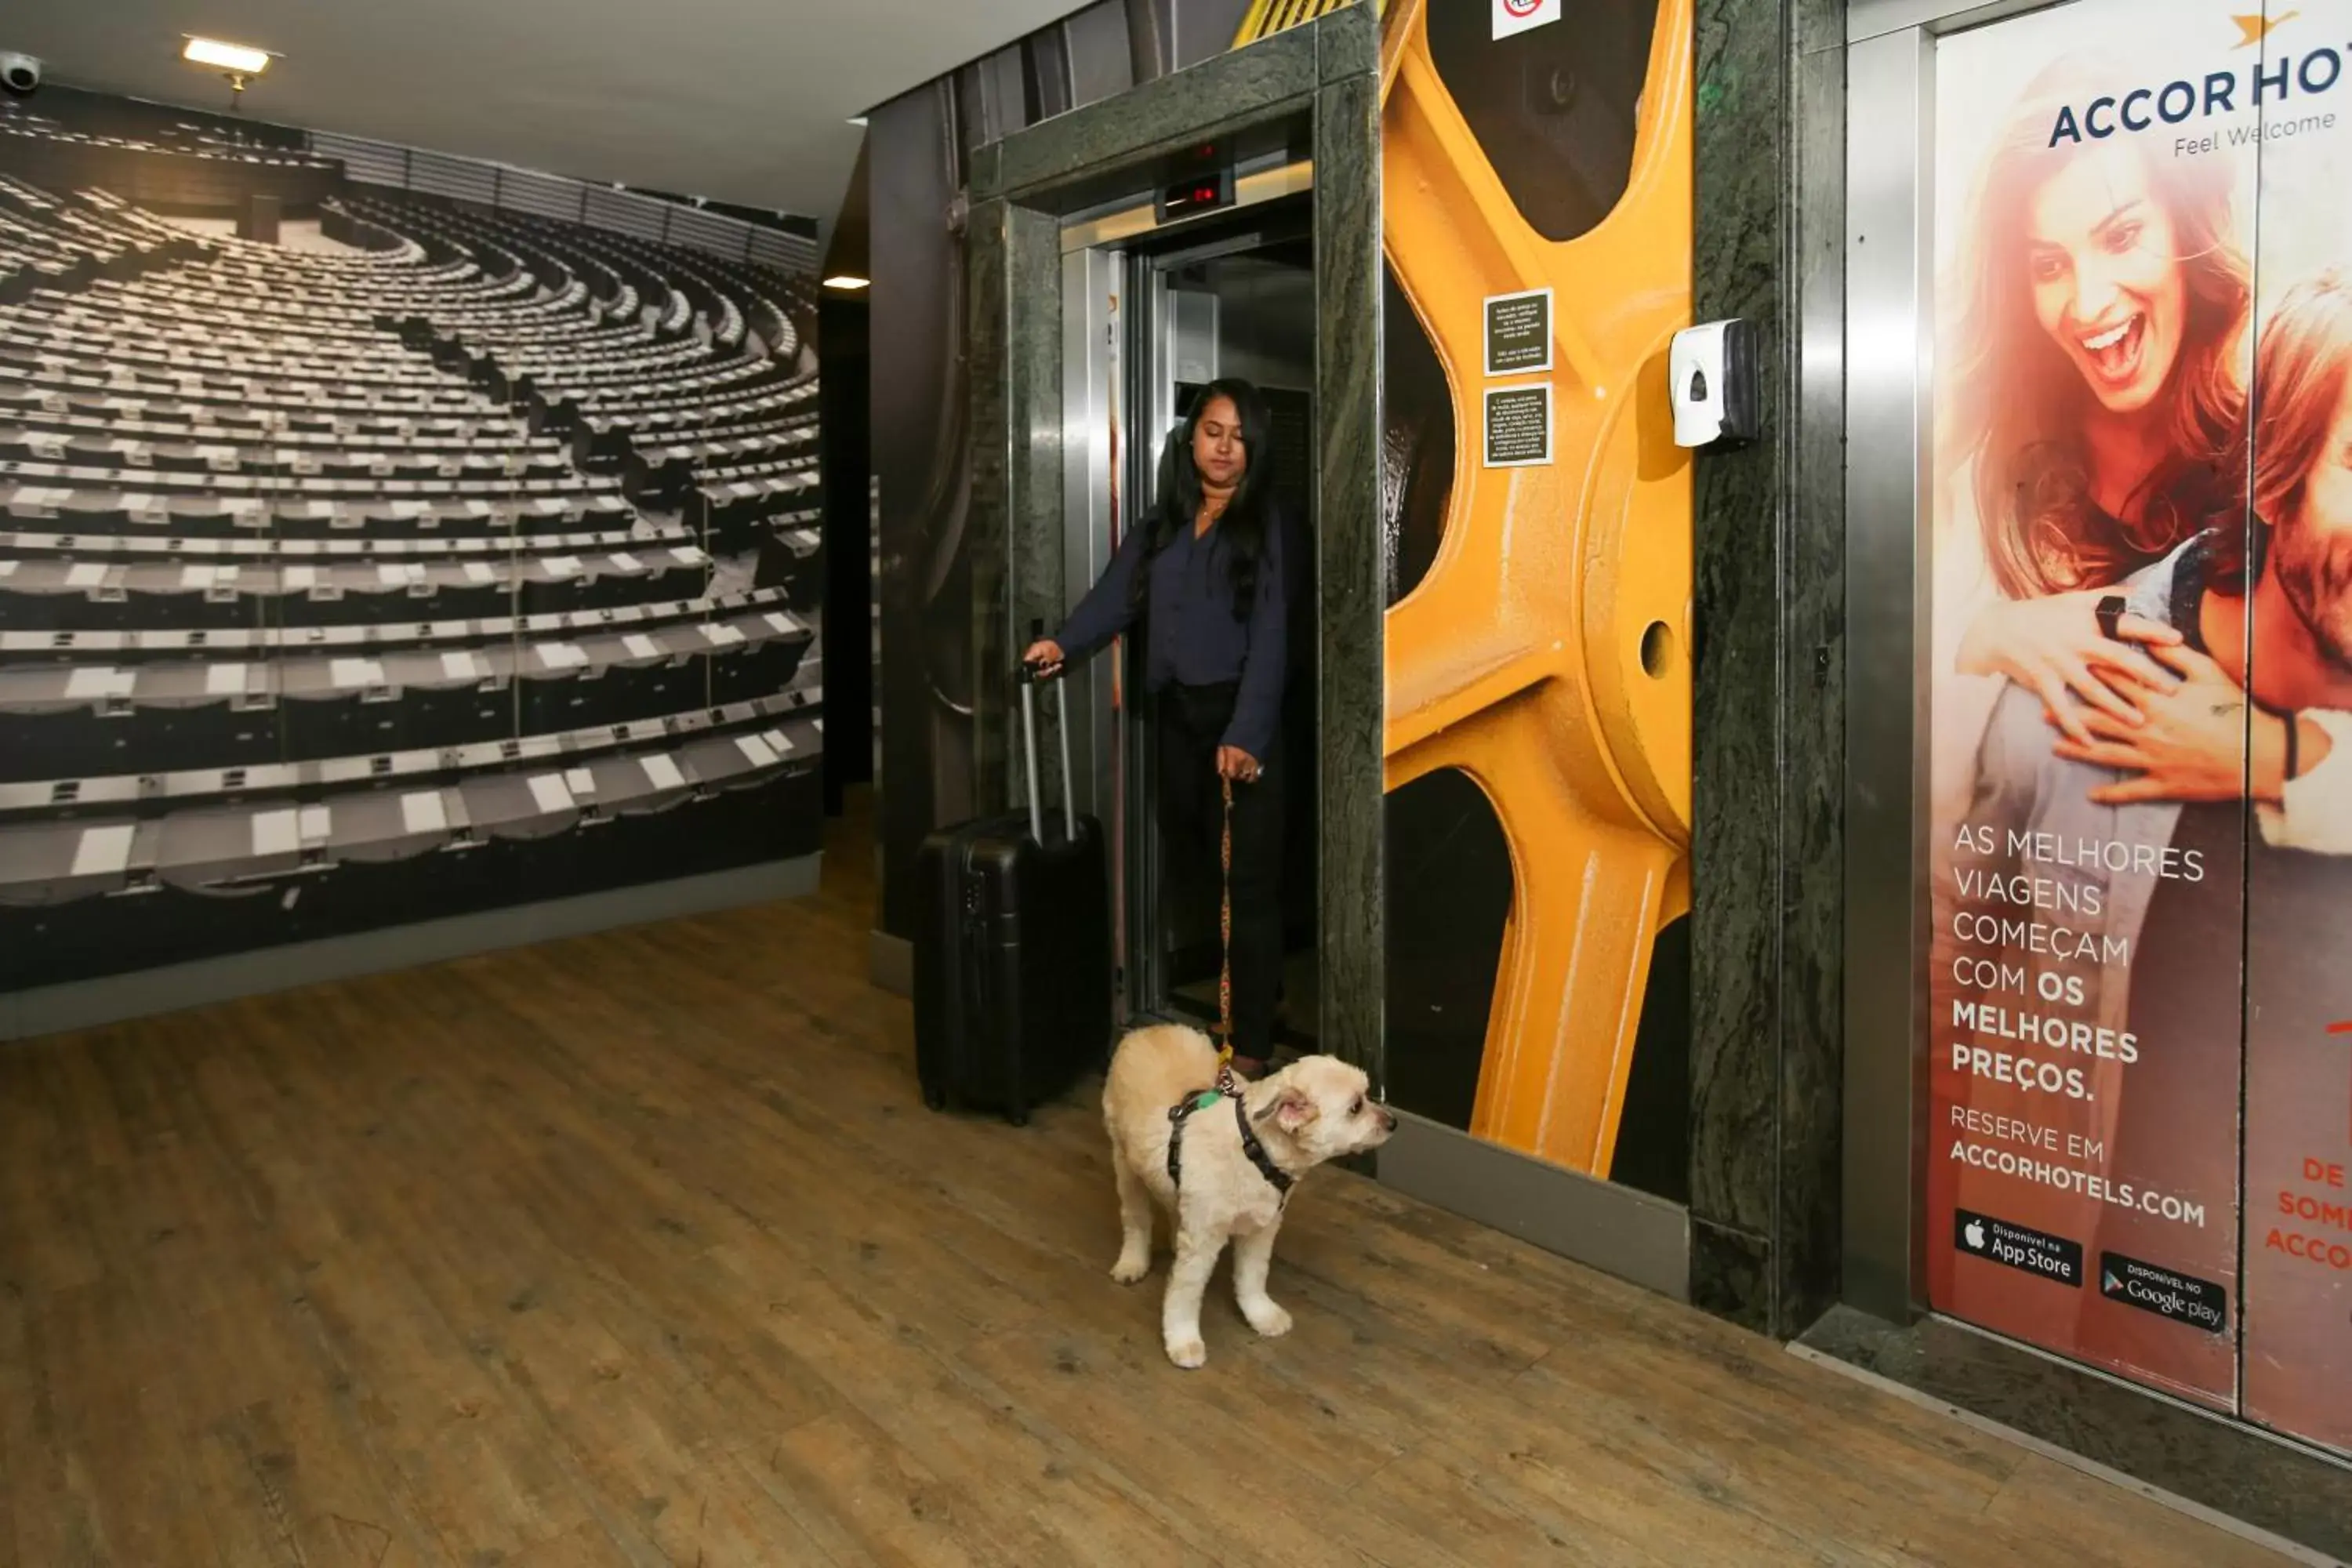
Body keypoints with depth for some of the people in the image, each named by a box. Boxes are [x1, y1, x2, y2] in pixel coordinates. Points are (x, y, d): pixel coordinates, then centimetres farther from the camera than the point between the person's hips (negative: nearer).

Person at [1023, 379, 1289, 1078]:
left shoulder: (1266, 524, -1)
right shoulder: (1161, 523, 16)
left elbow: (1269, 636, -11)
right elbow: (1117, 594, 4)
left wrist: (1246, 733, -21)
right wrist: (1064, 643, -14)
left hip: (1242, 714, -5)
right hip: (1177, 715, 5)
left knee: (1246, 879, -4)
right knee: (1190, 867, 8)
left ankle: (1250, 1045, 1)